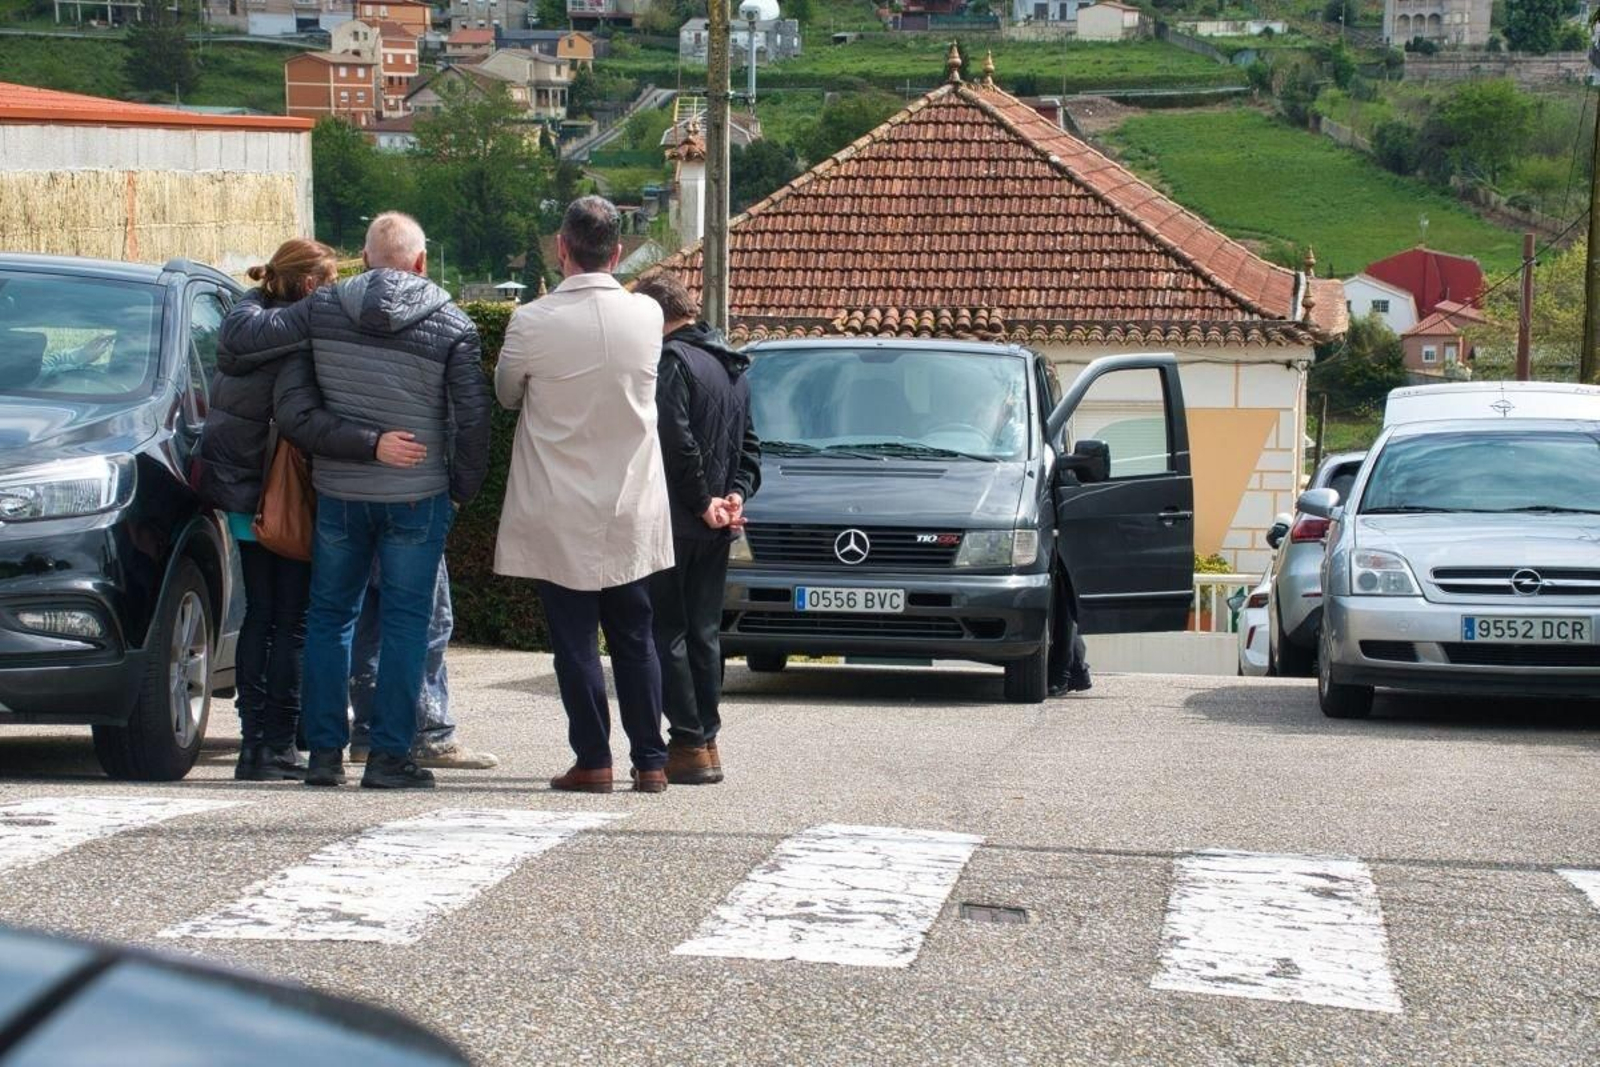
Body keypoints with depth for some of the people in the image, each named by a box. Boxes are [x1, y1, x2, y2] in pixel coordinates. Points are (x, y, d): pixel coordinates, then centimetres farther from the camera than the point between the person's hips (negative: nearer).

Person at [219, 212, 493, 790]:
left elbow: (239, 333, -2)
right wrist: (462, 488, 6)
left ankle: (325, 751, 11)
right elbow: (473, 416, -7)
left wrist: (249, 299, 21)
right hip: (417, 496, -2)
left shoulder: (324, 309, -2)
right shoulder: (451, 325, -6)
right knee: (405, 623, 3)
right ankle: (389, 754, 1)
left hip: (338, 490, 2)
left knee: (329, 617, 12)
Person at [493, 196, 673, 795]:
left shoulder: (532, 324, -15)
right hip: (632, 512, 3)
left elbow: (506, 394, 3)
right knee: (635, 640, 11)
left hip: (558, 515, -3)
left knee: (574, 641, 3)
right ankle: (650, 761, 12)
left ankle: (593, 761, 2)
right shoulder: (647, 316, -6)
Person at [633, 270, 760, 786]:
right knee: (703, 633, 13)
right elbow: (749, 445, 18)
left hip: (676, 524, -8)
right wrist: (735, 495, 6)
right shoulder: (732, 366, 16)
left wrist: (702, 502, -12)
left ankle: (688, 744, -7)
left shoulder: (672, 360, -13)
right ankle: (707, 740, 14)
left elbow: (676, 440, -21)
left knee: (665, 632, -4)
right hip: (716, 529, 8)